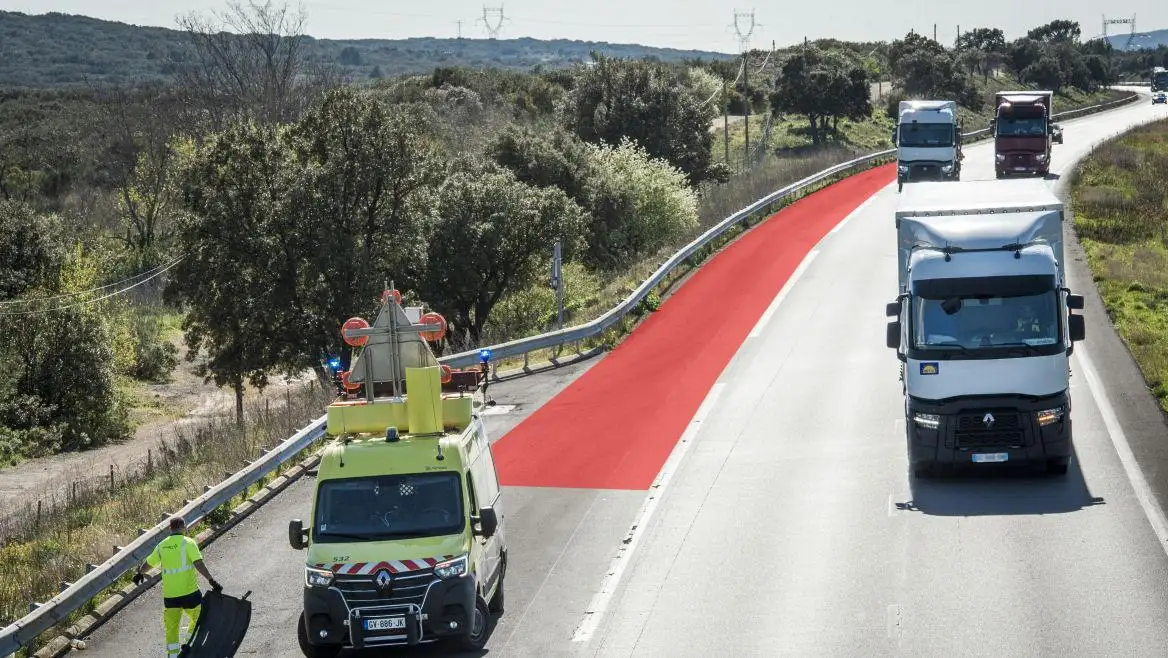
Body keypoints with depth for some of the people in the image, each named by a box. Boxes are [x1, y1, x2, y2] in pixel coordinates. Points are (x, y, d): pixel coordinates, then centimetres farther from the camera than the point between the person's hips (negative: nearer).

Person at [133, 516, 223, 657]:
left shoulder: (162, 546, 8)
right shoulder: (188, 543, -7)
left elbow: (148, 563, 23)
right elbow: (198, 564, -20)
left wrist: (139, 574, 42)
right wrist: (211, 581, -21)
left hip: (169, 595, 4)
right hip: (189, 592, -4)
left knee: (171, 627, 12)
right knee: (198, 620, 19)